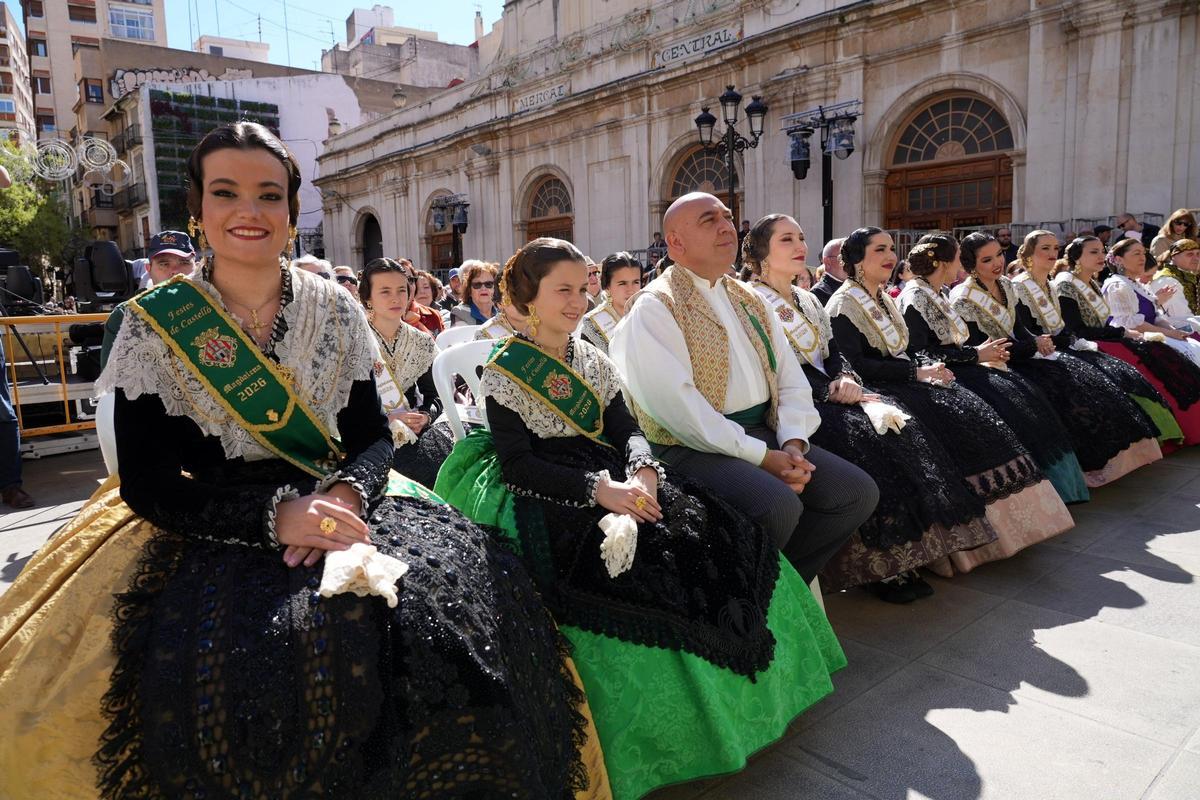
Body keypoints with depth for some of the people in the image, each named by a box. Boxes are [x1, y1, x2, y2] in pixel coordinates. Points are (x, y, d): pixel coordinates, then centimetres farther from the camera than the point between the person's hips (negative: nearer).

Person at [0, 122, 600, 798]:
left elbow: (373, 436, 3)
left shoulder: (337, 311, 3)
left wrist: (346, 495, -20)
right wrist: (276, 515, -23)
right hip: (207, 535, -2)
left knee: (457, 599, -18)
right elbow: (147, 482, -8)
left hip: (339, 506, 2)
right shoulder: (154, 325, -3)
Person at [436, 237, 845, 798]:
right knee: (642, 566, -30)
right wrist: (597, 488, -24)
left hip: (612, 480, 6)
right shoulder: (505, 372, -4)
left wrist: (643, 471, -14)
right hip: (546, 496, -6)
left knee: (718, 536, -12)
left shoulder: (593, 360, 14)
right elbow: (517, 465, -12)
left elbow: (627, 429, 10)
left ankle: (727, 694, 4)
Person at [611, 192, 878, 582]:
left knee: (859, 491, -5)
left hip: (767, 432, 8)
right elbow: (676, 403, -18)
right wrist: (761, 456, -18)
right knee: (779, 504, -30)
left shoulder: (749, 301, 18)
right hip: (695, 445, -7)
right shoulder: (654, 308, -7)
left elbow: (790, 376, 14)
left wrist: (793, 442, -5)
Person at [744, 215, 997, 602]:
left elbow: (833, 352, 16)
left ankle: (902, 558, -13)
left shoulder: (808, 300, 21)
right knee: (859, 435, -28)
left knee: (898, 424, -14)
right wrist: (831, 392, -20)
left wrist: (846, 379, -6)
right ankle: (878, 565, -19)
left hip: (827, 394, 8)